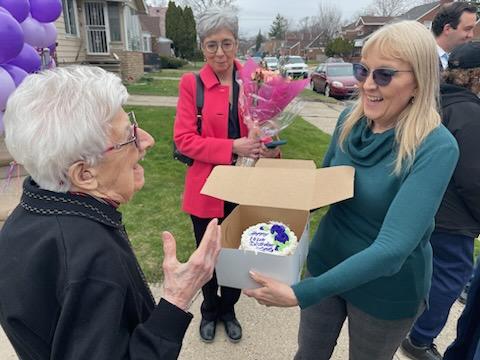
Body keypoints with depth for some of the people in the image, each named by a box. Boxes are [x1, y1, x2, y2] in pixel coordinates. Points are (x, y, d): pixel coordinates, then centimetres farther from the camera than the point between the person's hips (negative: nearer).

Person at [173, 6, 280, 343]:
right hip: (206, 188, -2)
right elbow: (184, 138, -13)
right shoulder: (191, 83, -8)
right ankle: (210, 310, 45)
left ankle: (229, 309, 45)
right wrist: (232, 148, -24)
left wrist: (269, 146, -17)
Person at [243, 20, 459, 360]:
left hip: (387, 289, -4)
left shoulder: (436, 148, -26)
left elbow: (392, 248, -33)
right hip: (325, 263, 4)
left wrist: (299, 293, -35)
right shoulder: (351, 120, -9)